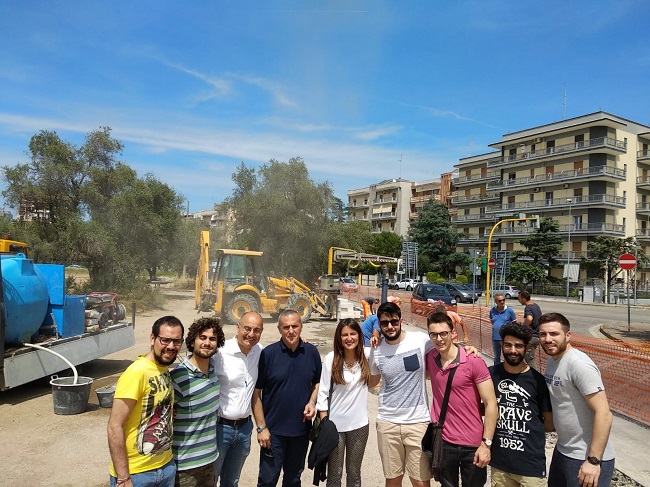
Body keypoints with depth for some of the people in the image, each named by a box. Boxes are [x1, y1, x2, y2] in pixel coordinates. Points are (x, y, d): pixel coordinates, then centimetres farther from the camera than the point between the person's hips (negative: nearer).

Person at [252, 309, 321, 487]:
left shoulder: (312, 352, -2)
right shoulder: (268, 353, -12)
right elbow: (256, 392, -8)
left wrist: (312, 402, -6)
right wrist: (261, 427, -10)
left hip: (301, 429, 3)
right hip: (274, 431, -3)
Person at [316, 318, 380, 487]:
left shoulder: (367, 354, -5)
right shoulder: (331, 358, -12)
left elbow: (371, 383, 8)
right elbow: (323, 392, -8)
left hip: (359, 423, 2)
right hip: (335, 424, -2)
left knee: (354, 473, 19)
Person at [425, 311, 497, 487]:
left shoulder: (473, 361, -16)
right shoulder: (429, 359, -3)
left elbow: (491, 404, -13)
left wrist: (486, 443, -14)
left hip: (473, 445, -3)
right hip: (442, 442, 3)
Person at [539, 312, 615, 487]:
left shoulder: (578, 364, -22)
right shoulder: (551, 360, 5)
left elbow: (604, 413, -24)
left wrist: (593, 461, -23)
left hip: (587, 459, -8)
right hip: (562, 451, 8)